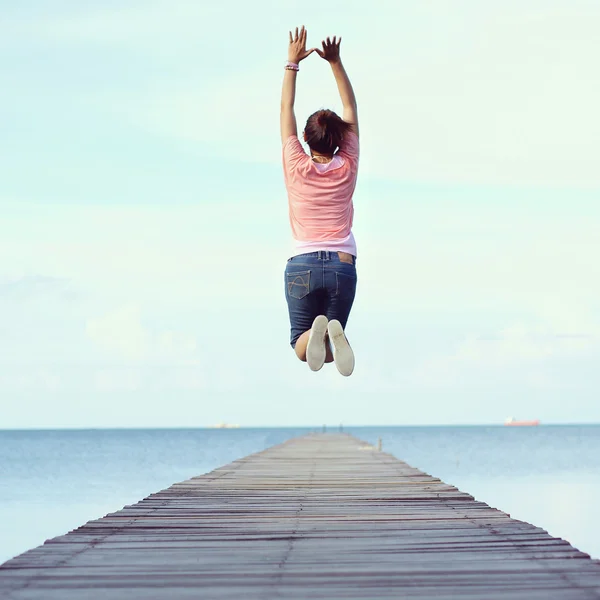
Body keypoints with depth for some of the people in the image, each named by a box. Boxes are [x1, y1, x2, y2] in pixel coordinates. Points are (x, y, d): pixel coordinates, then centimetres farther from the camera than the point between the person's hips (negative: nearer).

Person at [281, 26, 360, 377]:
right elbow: (351, 108, 13)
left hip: (303, 265, -1)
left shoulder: (297, 168, 1)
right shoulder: (347, 168, 4)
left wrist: (293, 63, 14)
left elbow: (286, 110, 9)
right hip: (343, 265, 1)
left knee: (301, 344, 10)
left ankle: (314, 334, -28)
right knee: (330, 343, 11)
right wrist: (335, 63, 13)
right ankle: (333, 335, -27)